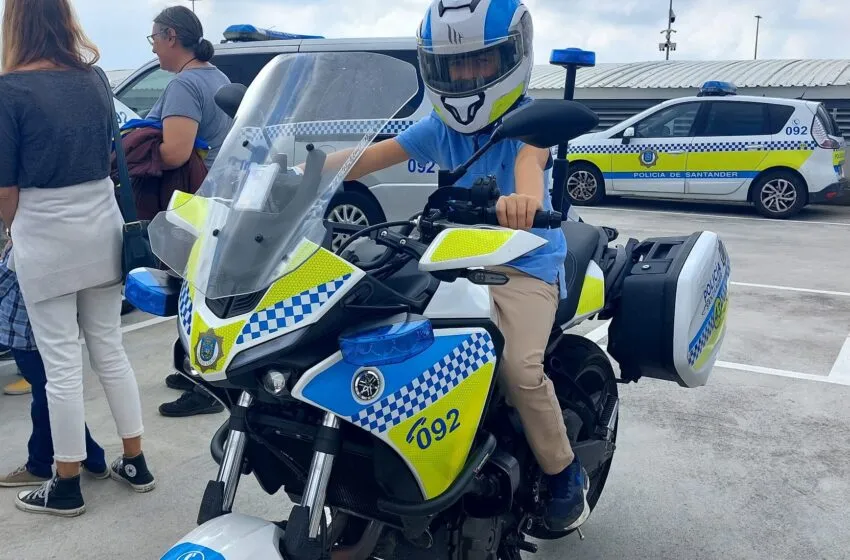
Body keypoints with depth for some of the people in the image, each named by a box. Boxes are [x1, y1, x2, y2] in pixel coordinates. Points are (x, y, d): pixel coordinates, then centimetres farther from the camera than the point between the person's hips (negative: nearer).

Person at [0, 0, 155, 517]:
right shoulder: (95, 79, 4)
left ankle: (68, 486, 17)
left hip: (45, 235, -5)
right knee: (110, 348, 15)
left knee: (61, 363, 3)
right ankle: (135, 462, 23)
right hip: (102, 224, 5)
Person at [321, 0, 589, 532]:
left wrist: (524, 197, -61)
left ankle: (566, 473, 1)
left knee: (518, 367, -26)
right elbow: (370, 156, -2)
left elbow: (531, 157, -36)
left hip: (526, 262, -6)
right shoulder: (439, 128, 6)